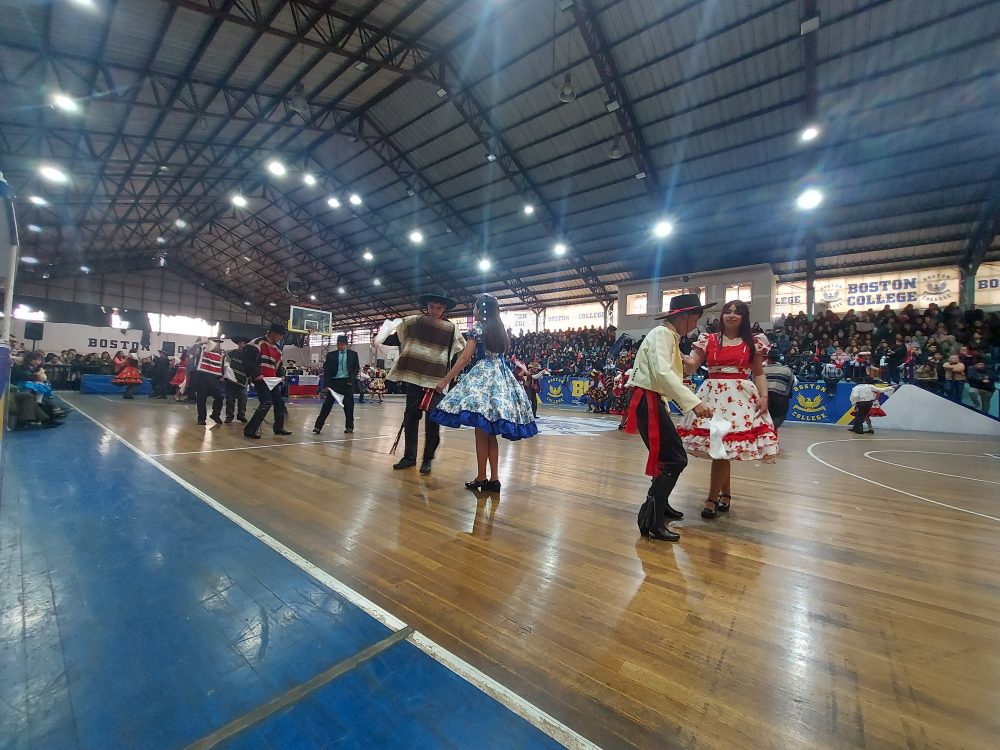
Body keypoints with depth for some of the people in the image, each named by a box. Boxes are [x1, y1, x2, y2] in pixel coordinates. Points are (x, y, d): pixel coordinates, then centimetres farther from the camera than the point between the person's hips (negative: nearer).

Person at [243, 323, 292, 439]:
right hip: (260, 379, -9)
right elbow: (247, 359, -19)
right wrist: (256, 374, -20)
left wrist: (281, 375, 9)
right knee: (266, 402, -18)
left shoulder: (277, 348, 17)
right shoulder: (258, 343, -11)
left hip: (272, 380, 9)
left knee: (279, 402, 13)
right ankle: (250, 430, -11)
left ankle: (279, 428, 29)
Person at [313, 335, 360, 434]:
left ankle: (349, 426, 17)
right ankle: (318, 426, 4)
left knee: (348, 405, 5)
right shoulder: (331, 355, 4)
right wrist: (326, 384, -9)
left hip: (347, 382, 0)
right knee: (327, 404, 0)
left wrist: (351, 379, -9)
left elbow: (357, 368, 5)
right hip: (334, 382, 0)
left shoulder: (353, 354, 4)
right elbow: (326, 370, 0)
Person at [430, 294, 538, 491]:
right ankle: (494, 479, 8)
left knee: (481, 431, -4)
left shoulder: (478, 327, -2)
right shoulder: (501, 329, 18)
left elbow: (465, 358, -9)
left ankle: (481, 478, -1)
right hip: (502, 378, 7)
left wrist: (445, 380, -7)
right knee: (491, 432, 8)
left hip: (483, 375, -7)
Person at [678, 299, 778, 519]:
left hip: (740, 396, -1)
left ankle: (712, 499, 4)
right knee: (717, 446, 3)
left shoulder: (753, 342, 9)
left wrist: (764, 396, -3)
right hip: (713, 395, 1)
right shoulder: (708, 340, 8)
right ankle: (725, 494, 24)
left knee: (722, 447, -8)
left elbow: (758, 373, 11)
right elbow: (692, 367, 2)